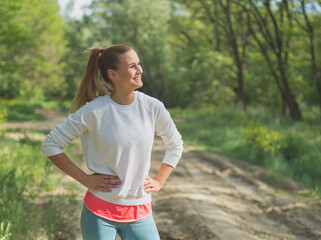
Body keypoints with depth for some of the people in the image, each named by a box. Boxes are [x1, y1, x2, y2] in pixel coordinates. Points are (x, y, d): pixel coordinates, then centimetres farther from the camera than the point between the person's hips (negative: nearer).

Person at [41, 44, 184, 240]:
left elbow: (175, 145, 15)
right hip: (100, 212, -2)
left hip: (140, 211, 3)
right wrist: (85, 179, -9)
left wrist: (159, 181, 7)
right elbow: (51, 145, -5)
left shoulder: (153, 107, -3)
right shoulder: (94, 111, -12)